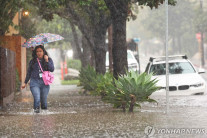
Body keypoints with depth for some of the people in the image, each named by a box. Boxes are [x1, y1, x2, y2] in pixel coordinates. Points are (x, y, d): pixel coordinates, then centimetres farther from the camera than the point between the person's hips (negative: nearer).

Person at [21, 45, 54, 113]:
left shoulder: (49, 60, 7)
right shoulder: (32, 61, 9)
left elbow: (52, 69, -6)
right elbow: (29, 72, 17)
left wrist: (47, 61, -13)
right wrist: (25, 83, 18)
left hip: (45, 83, 0)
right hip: (34, 82, 0)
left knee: (44, 99, -1)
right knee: (37, 98, -18)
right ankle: (36, 109, 5)